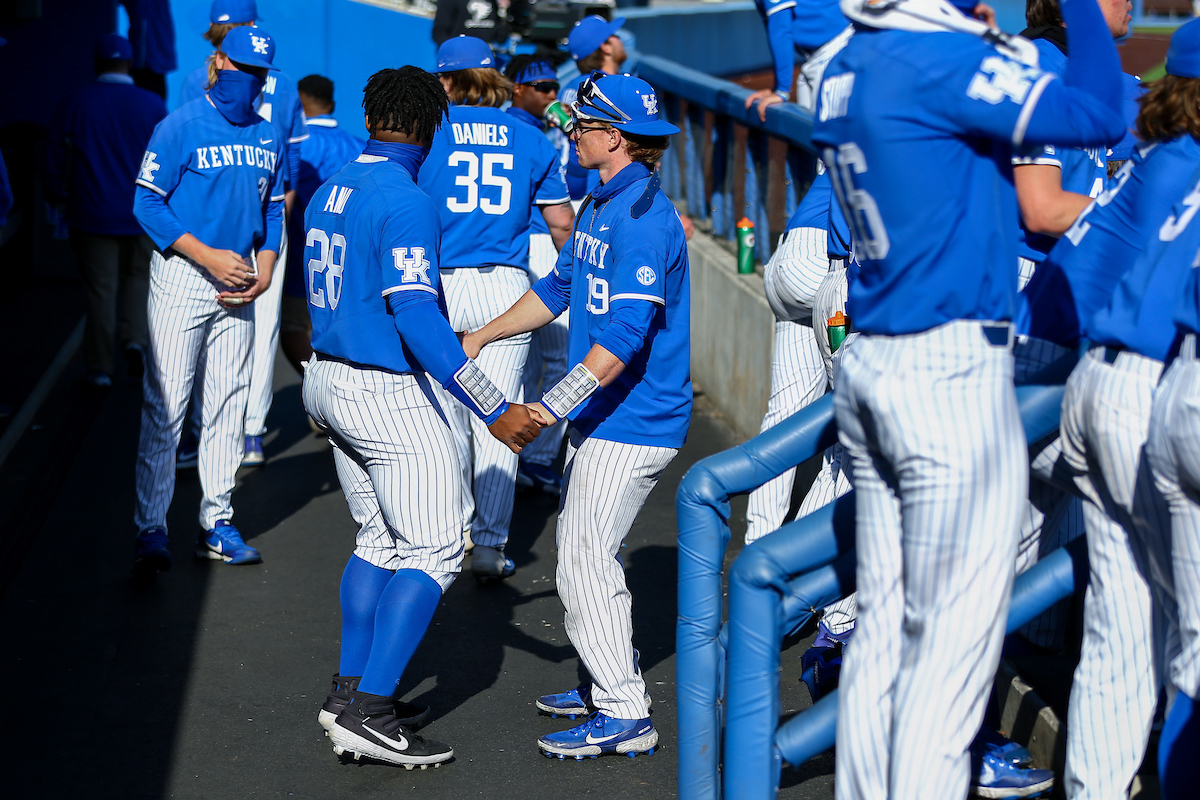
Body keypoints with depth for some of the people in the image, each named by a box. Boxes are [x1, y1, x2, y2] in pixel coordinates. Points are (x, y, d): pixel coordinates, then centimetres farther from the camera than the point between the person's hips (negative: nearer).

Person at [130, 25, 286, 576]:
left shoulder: (267, 138, 10)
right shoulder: (181, 127, -8)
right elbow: (147, 204, -10)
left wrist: (265, 267, -1)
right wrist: (208, 257, -18)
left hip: (238, 284, 6)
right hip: (182, 277, -6)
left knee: (227, 405, 9)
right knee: (165, 406, -7)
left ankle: (216, 524, 17)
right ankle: (150, 530, -4)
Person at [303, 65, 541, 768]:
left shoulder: (330, 194, 9)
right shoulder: (407, 203, -18)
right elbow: (416, 318, -26)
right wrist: (495, 410, -28)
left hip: (329, 383, 9)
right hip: (391, 396, -9)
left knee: (379, 543, 18)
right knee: (434, 552, -3)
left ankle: (350, 694, 19)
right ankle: (368, 713, -8)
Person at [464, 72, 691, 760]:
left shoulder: (644, 218, -21)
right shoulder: (602, 205, 12)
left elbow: (625, 333, -29)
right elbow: (561, 286, 24)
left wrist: (553, 406, -34)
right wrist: (483, 336, 20)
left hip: (634, 422, -10)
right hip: (601, 416, 10)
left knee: (586, 562, -10)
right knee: (584, 552, 18)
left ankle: (627, 717, -4)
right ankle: (609, 685, 30)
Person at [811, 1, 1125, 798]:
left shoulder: (848, 69, 11)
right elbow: (1100, 116, -16)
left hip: (869, 366, 9)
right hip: (951, 375, -9)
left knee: (884, 624, 13)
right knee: (954, 635, -2)